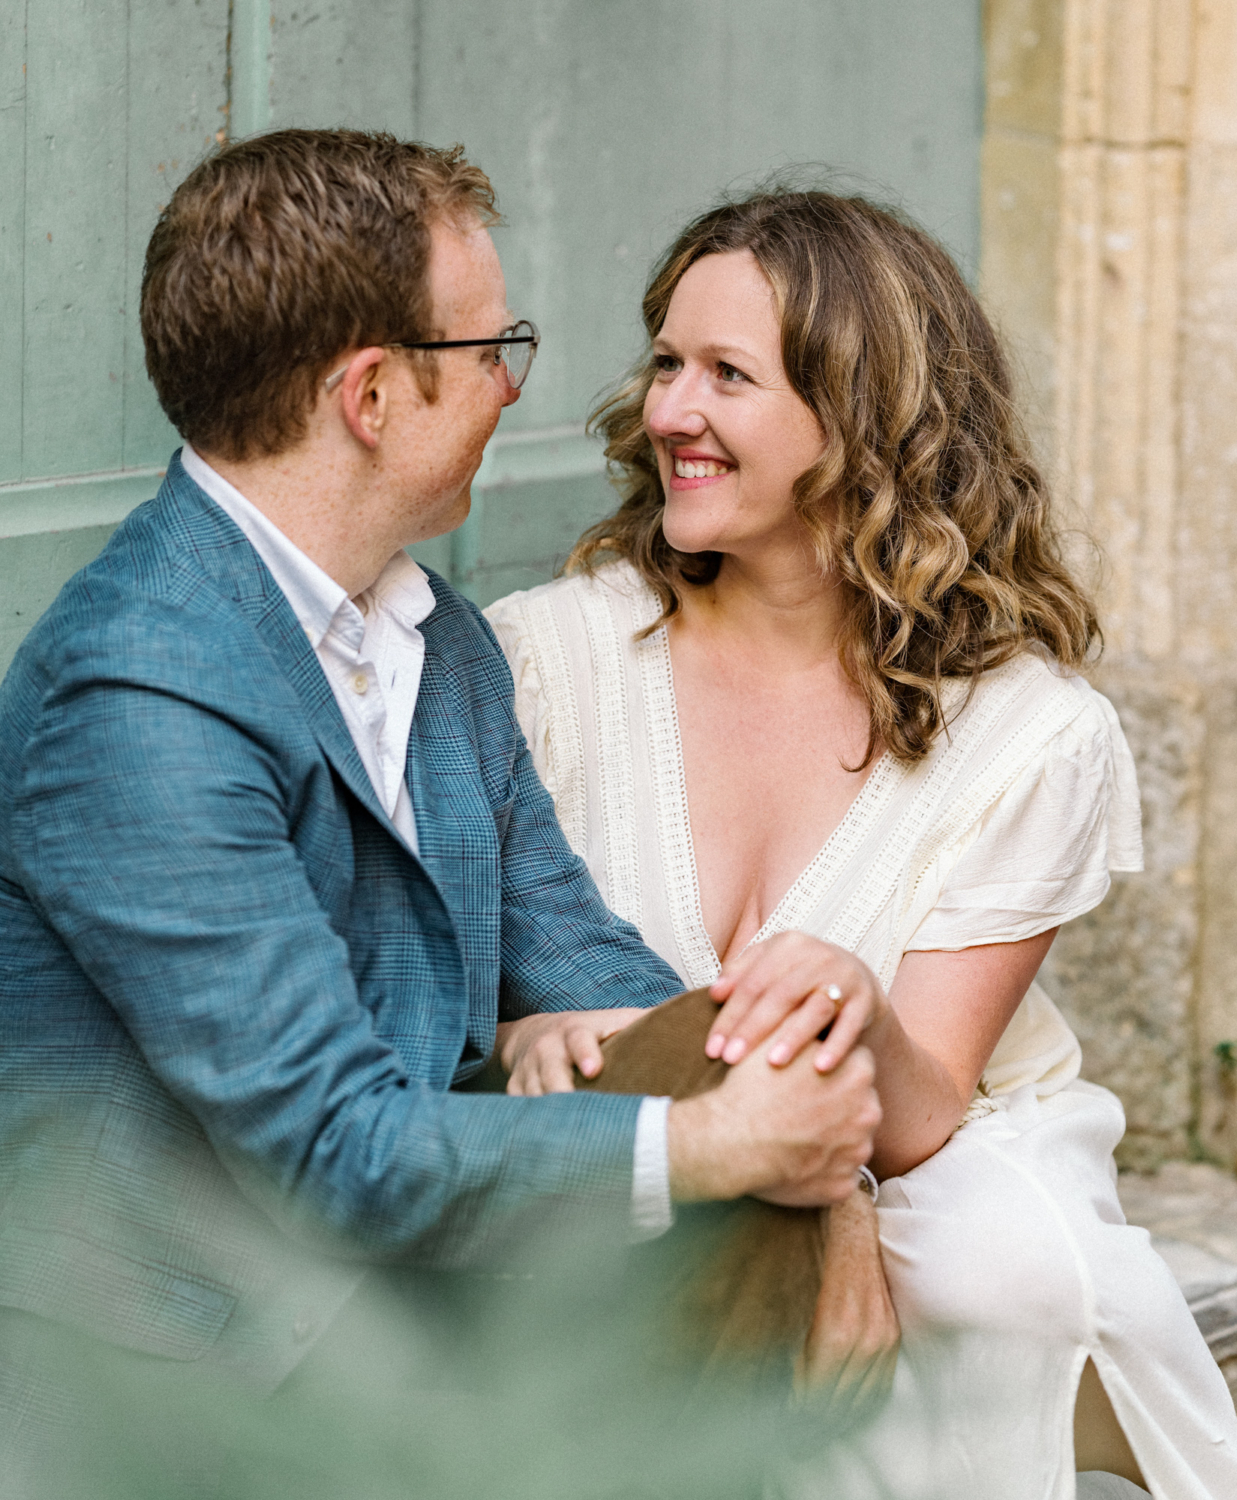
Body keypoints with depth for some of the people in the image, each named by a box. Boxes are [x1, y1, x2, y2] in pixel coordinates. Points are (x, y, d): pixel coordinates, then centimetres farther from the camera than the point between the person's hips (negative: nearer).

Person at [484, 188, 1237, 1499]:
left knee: (1000, 1263, -34)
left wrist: (855, 1007, -35)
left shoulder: (1033, 733, -10)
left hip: (932, 1196, 0)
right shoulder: (550, 653, -7)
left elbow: (919, 1123, -11)